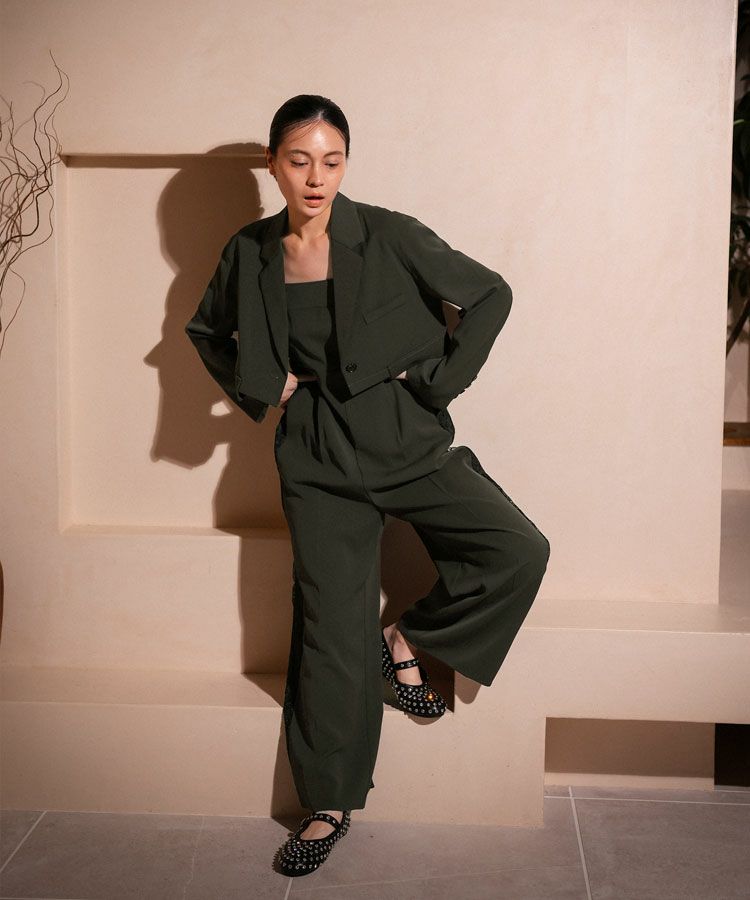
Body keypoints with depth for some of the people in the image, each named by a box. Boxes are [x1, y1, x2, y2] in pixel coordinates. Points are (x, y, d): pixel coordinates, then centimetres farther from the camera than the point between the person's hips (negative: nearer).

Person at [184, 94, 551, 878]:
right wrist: (258, 388, 3)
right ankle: (329, 806, 18)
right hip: (320, 459, 0)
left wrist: (437, 381, -6)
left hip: (408, 440, 0)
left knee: (520, 552, -19)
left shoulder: (389, 237, -7)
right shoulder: (250, 254, 1)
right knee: (332, 636, 1)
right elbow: (208, 331, 19)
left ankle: (408, 638, 6)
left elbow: (490, 294, -1)